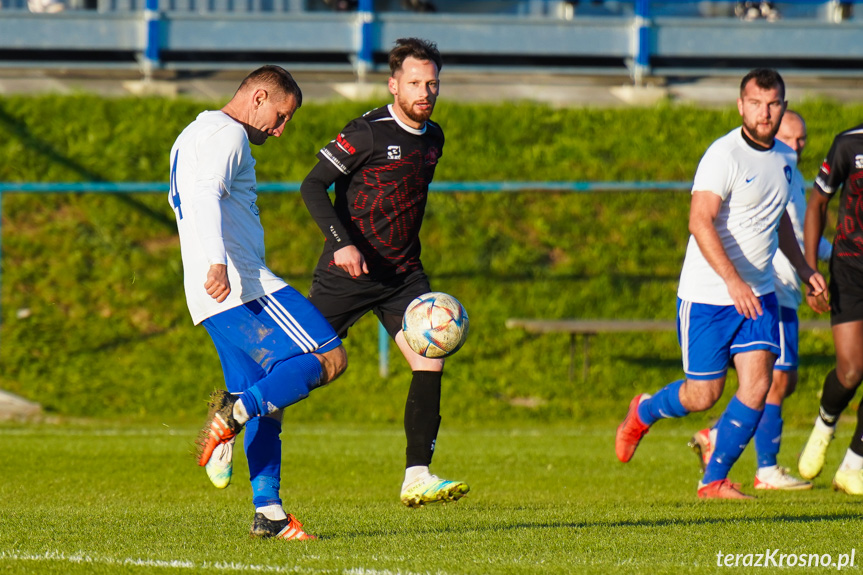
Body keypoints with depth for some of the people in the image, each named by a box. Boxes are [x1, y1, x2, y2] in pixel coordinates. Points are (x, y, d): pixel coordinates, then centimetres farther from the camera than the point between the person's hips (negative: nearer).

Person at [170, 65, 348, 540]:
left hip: (211, 301, 10)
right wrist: (217, 263, -36)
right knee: (328, 358, -13)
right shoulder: (228, 134, -6)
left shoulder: (192, 135, 26)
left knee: (267, 405, 9)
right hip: (243, 287, -10)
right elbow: (206, 195, -23)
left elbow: (181, 199, 41)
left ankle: (268, 513, 1)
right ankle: (233, 412, -26)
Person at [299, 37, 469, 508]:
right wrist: (342, 243, -25)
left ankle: (416, 479, -13)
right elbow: (313, 186, -14)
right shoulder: (368, 132, -12)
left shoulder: (433, 138, 10)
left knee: (430, 361, -12)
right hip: (349, 271, -6)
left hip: (403, 274, 6)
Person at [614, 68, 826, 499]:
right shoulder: (724, 155, -17)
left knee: (757, 385, -9)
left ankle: (714, 480, 3)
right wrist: (732, 280, -36)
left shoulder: (783, 157, 9)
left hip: (758, 294, 6)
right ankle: (644, 412, 34)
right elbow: (700, 221, -27)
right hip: (707, 296, -6)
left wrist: (802, 268, 24)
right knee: (702, 395, 1)